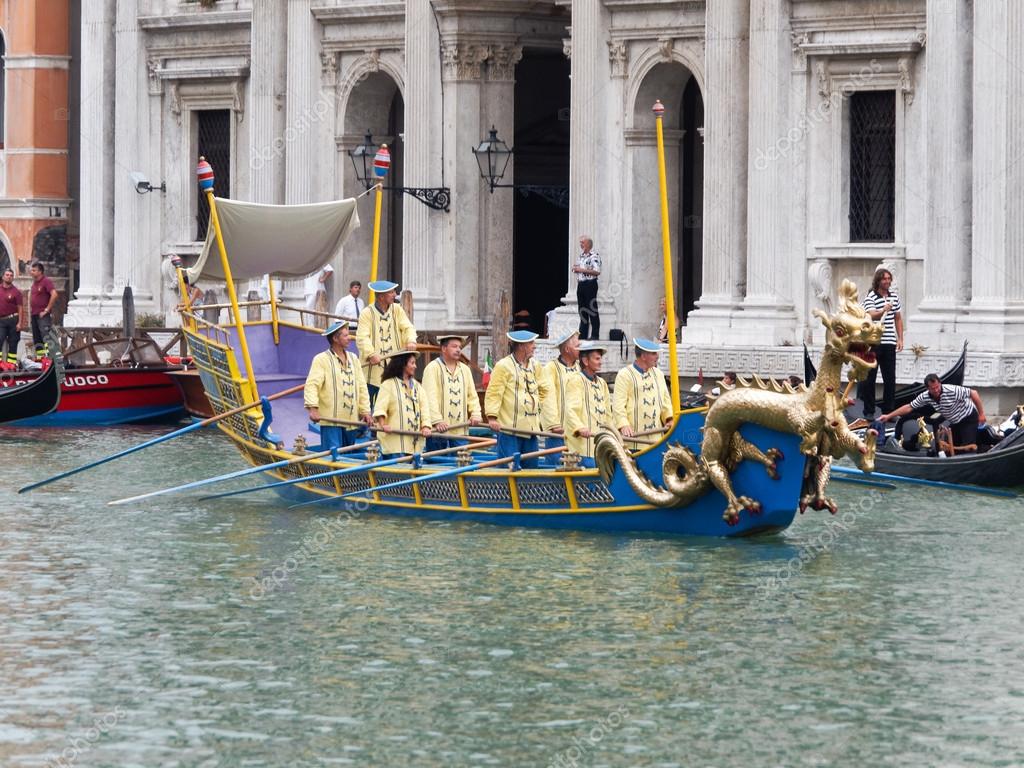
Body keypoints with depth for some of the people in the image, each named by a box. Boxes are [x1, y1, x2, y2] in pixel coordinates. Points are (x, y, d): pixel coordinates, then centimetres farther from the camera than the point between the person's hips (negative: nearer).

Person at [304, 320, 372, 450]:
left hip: (351, 419, 6)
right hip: (330, 420, -6)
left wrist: (365, 411, 10)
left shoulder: (353, 359, 15)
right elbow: (312, 385, -14)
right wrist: (312, 409, -26)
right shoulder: (322, 360, -5)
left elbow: (362, 387, 17)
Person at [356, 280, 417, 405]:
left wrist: (411, 341, -20)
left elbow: (408, 327, 2)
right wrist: (371, 354, -29)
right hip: (372, 369, -4)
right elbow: (362, 338, -14)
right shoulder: (367, 313, -5)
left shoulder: (397, 309, 10)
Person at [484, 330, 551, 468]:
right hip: (509, 429, -7)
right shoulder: (503, 366, -6)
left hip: (530, 429, 7)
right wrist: (492, 417, -20)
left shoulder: (535, 366, 15)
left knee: (531, 466, 8)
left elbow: (545, 390, 28)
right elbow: (493, 393, -12)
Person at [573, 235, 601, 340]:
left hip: (590, 284, -8)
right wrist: (575, 269, 2)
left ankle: (595, 335, -2)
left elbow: (597, 272, -19)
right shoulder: (580, 256, 15)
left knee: (592, 310, -5)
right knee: (582, 310, 10)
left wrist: (582, 270, -19)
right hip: (581, 284, 8)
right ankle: (583, 334, 14)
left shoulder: (594, 256, -10)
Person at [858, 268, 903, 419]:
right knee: (869, 378, 1)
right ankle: (869, 412, 7)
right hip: (873, 344, -5)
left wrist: (900, 338, 11)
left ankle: (889, 411, 13)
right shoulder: (870, 297, -9)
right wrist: (883, 310, -45)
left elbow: (898, 318, 18)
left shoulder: (894, 295, 11)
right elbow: (872, 315, -26)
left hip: (889, 344, 5)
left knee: (890, 379, 6)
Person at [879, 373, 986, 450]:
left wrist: (981, 414, -18)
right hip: (954, 423, 6)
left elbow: (974, 393, -23)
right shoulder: (925, 397, -14)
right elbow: (909, 407, -5)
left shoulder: (953, 391, -31)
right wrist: (889, 416, -6)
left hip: (969, 419, -6)